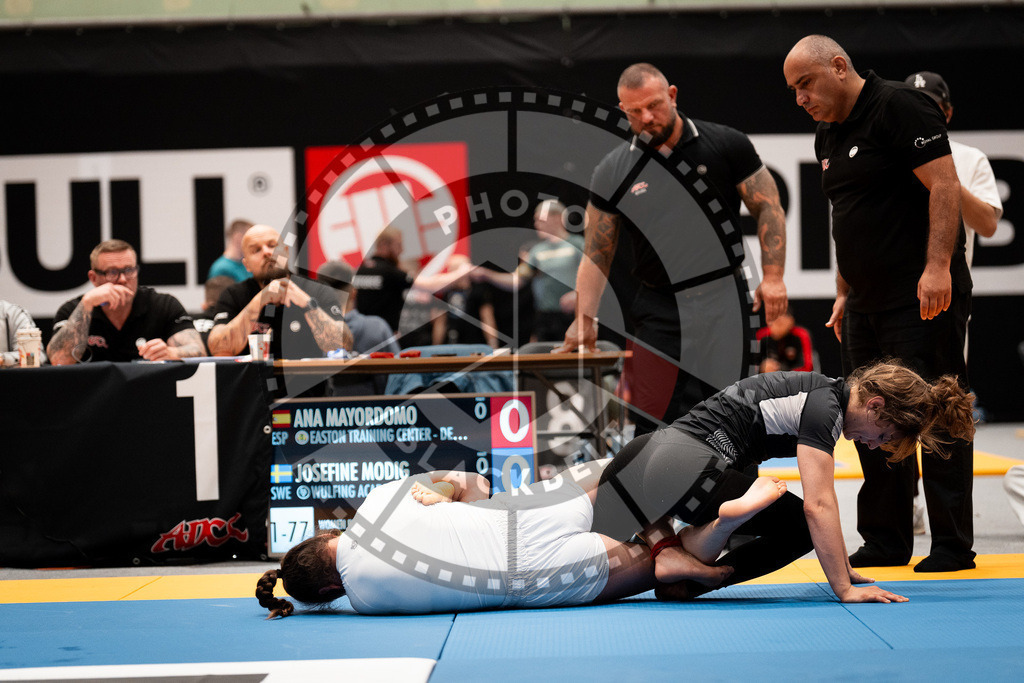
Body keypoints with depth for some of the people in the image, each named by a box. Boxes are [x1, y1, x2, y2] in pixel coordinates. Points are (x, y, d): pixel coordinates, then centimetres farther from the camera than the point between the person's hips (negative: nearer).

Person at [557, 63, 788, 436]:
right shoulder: (612, 171, 4)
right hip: (658, 315, 1)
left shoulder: (727, 144, 1)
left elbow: (768, 207, 4)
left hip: (724, 306, -1)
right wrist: (584, 319, -4)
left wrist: (772, 276, -8)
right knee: (653, 421, -4)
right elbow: (596, 252, 6)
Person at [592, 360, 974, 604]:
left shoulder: (825, 397, 18)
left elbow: (818, 503, 28)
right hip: (685, 464, -9)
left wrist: (839, 565, 28)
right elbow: (819, 505, -17)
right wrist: (845, 589, -17)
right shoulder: (824, 406, -10)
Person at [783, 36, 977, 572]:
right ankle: (885, 543, 18)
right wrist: (843, 294, 21)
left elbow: (944, 186, -17)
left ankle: (953, 548, 1)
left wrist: (938, 267, -24)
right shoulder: (828, 135, 16)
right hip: (867, 304, 9)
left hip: (923, 298, -9)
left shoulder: (899, 107, -11)